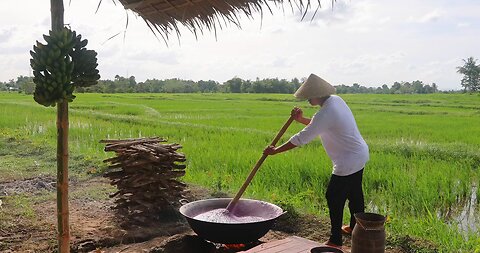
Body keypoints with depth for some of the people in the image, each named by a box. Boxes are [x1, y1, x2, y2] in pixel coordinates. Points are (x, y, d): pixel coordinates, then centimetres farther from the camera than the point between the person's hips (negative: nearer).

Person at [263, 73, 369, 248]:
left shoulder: (325, 113, -28)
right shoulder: (336, 100, 1)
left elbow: (301, 139, -25)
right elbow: (318, 125, 15)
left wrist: (275, 151, -16)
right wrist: (302, 119, 0)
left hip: (348, 163, -10)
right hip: (360, 155, 10)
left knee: (334, 198, 0)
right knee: (354, 193, 24)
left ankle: (335, 240, 11)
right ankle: (355, 227, 44)